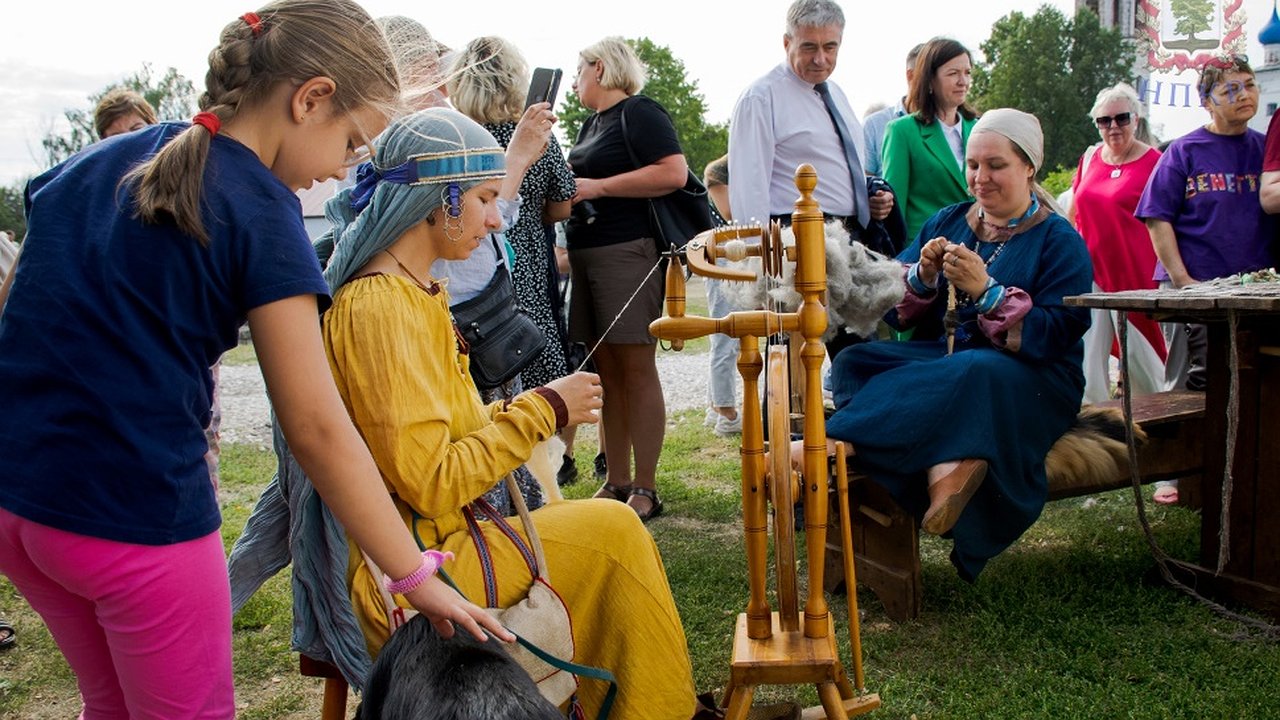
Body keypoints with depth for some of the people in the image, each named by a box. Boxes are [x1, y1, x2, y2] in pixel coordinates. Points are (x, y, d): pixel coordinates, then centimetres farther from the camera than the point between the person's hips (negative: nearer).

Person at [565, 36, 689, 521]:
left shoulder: (639, 113, -4)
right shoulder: (591, 123, 21)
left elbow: (674, 173, -17)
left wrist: (598, 186, -15)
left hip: (628, 251, -8)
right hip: (586, 253, 8)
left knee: (635, 367, -5)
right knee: (606, 371, 8)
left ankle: (645, 490, 0)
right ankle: (615, 483, 14)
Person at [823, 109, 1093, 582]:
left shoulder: (1059, 240, 2)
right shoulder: (948, 221, 16)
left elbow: (1057, 334, -12)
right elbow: (895, 309, 9)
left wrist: (986, 291, -21)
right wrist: (923, 277, -12)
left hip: (1029, 379, -5)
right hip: (938, 360, 5)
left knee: (968, 373, -39)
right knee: (857, 361, -23)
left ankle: (831, 446, -43)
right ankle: (947, 467, -44)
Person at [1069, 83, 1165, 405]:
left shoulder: (1153, 162, -3)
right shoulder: (1090, 158, 11)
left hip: (1134, 271, -4)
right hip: (1090, 269, 4)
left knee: (1136, 346, 3)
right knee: (1089, 350, 2)